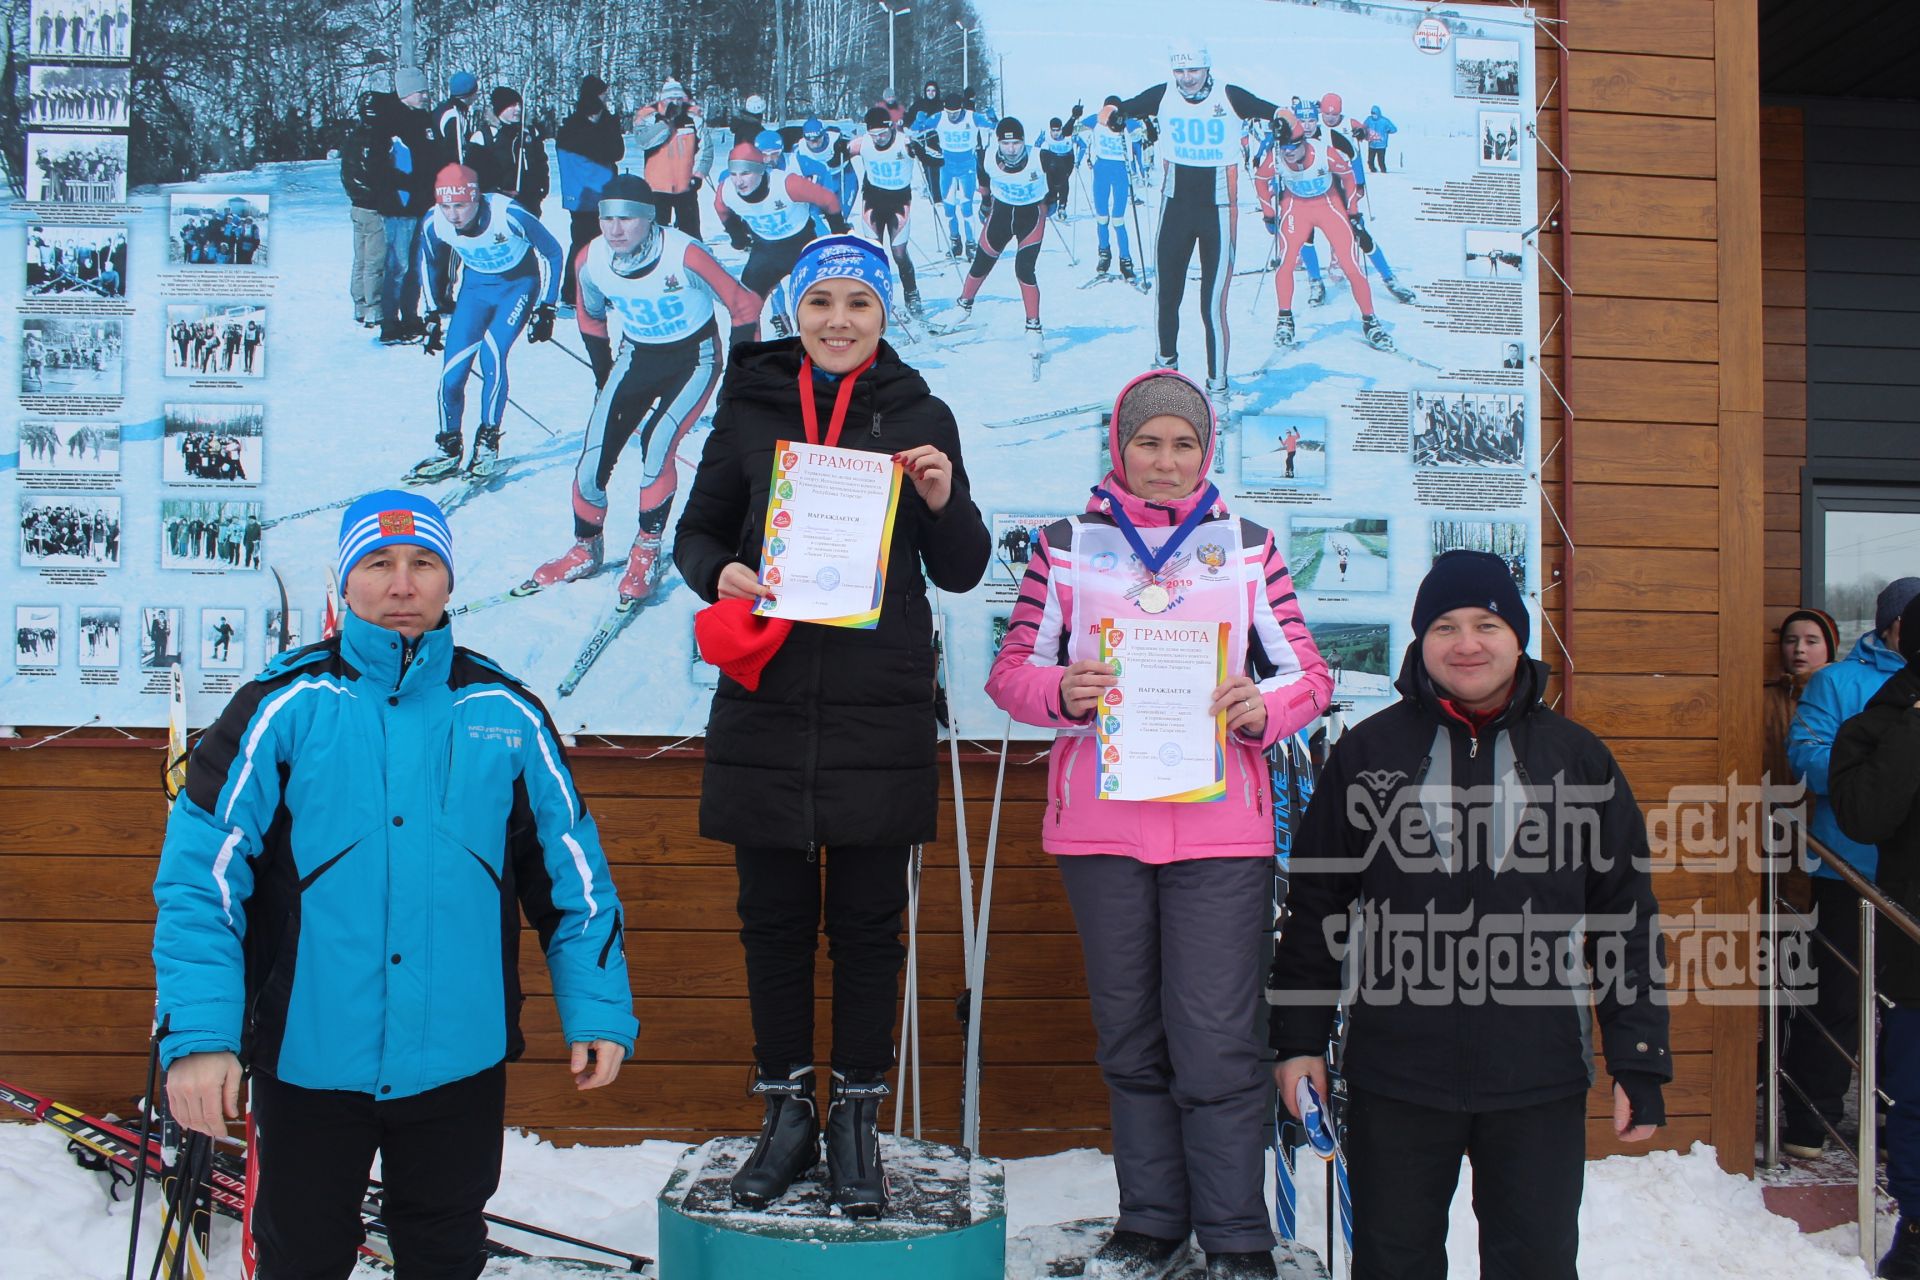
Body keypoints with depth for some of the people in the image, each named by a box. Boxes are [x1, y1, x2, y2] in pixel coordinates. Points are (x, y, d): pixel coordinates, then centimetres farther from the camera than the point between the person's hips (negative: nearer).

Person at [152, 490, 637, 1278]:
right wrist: (197, 1034, -16)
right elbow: (200, 874, -8)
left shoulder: (504, 712, 2)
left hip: (460, 1059, 2)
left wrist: (597, 1009, 3)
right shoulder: (287, 705, -6)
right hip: (308, 1059, -2)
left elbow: (571, 868, 7)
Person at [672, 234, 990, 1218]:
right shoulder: (750, 406, 7)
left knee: (867, 924, 5)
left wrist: (943, 503, -13)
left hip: (879, 718, -1)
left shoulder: (918, 416, 5)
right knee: (773, 919, 8)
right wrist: (721, 573, -9)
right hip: (765, 704, 1)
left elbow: (960, 573, 7)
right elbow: (696, 531, 13)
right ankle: (785, 1113, 22)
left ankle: (856, 1120, 19)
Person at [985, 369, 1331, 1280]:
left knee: (1215, 1041, -4)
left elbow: (1308, 672, 9)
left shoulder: (1247, 546, 8)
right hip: (1100, 826, 1)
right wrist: (1062, 692, -15)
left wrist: (1264, 707, -13)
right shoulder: (1068, 545, 8)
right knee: (1130, 1038, 10)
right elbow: (1012, 670, 7)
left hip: (1220, 828, -1)